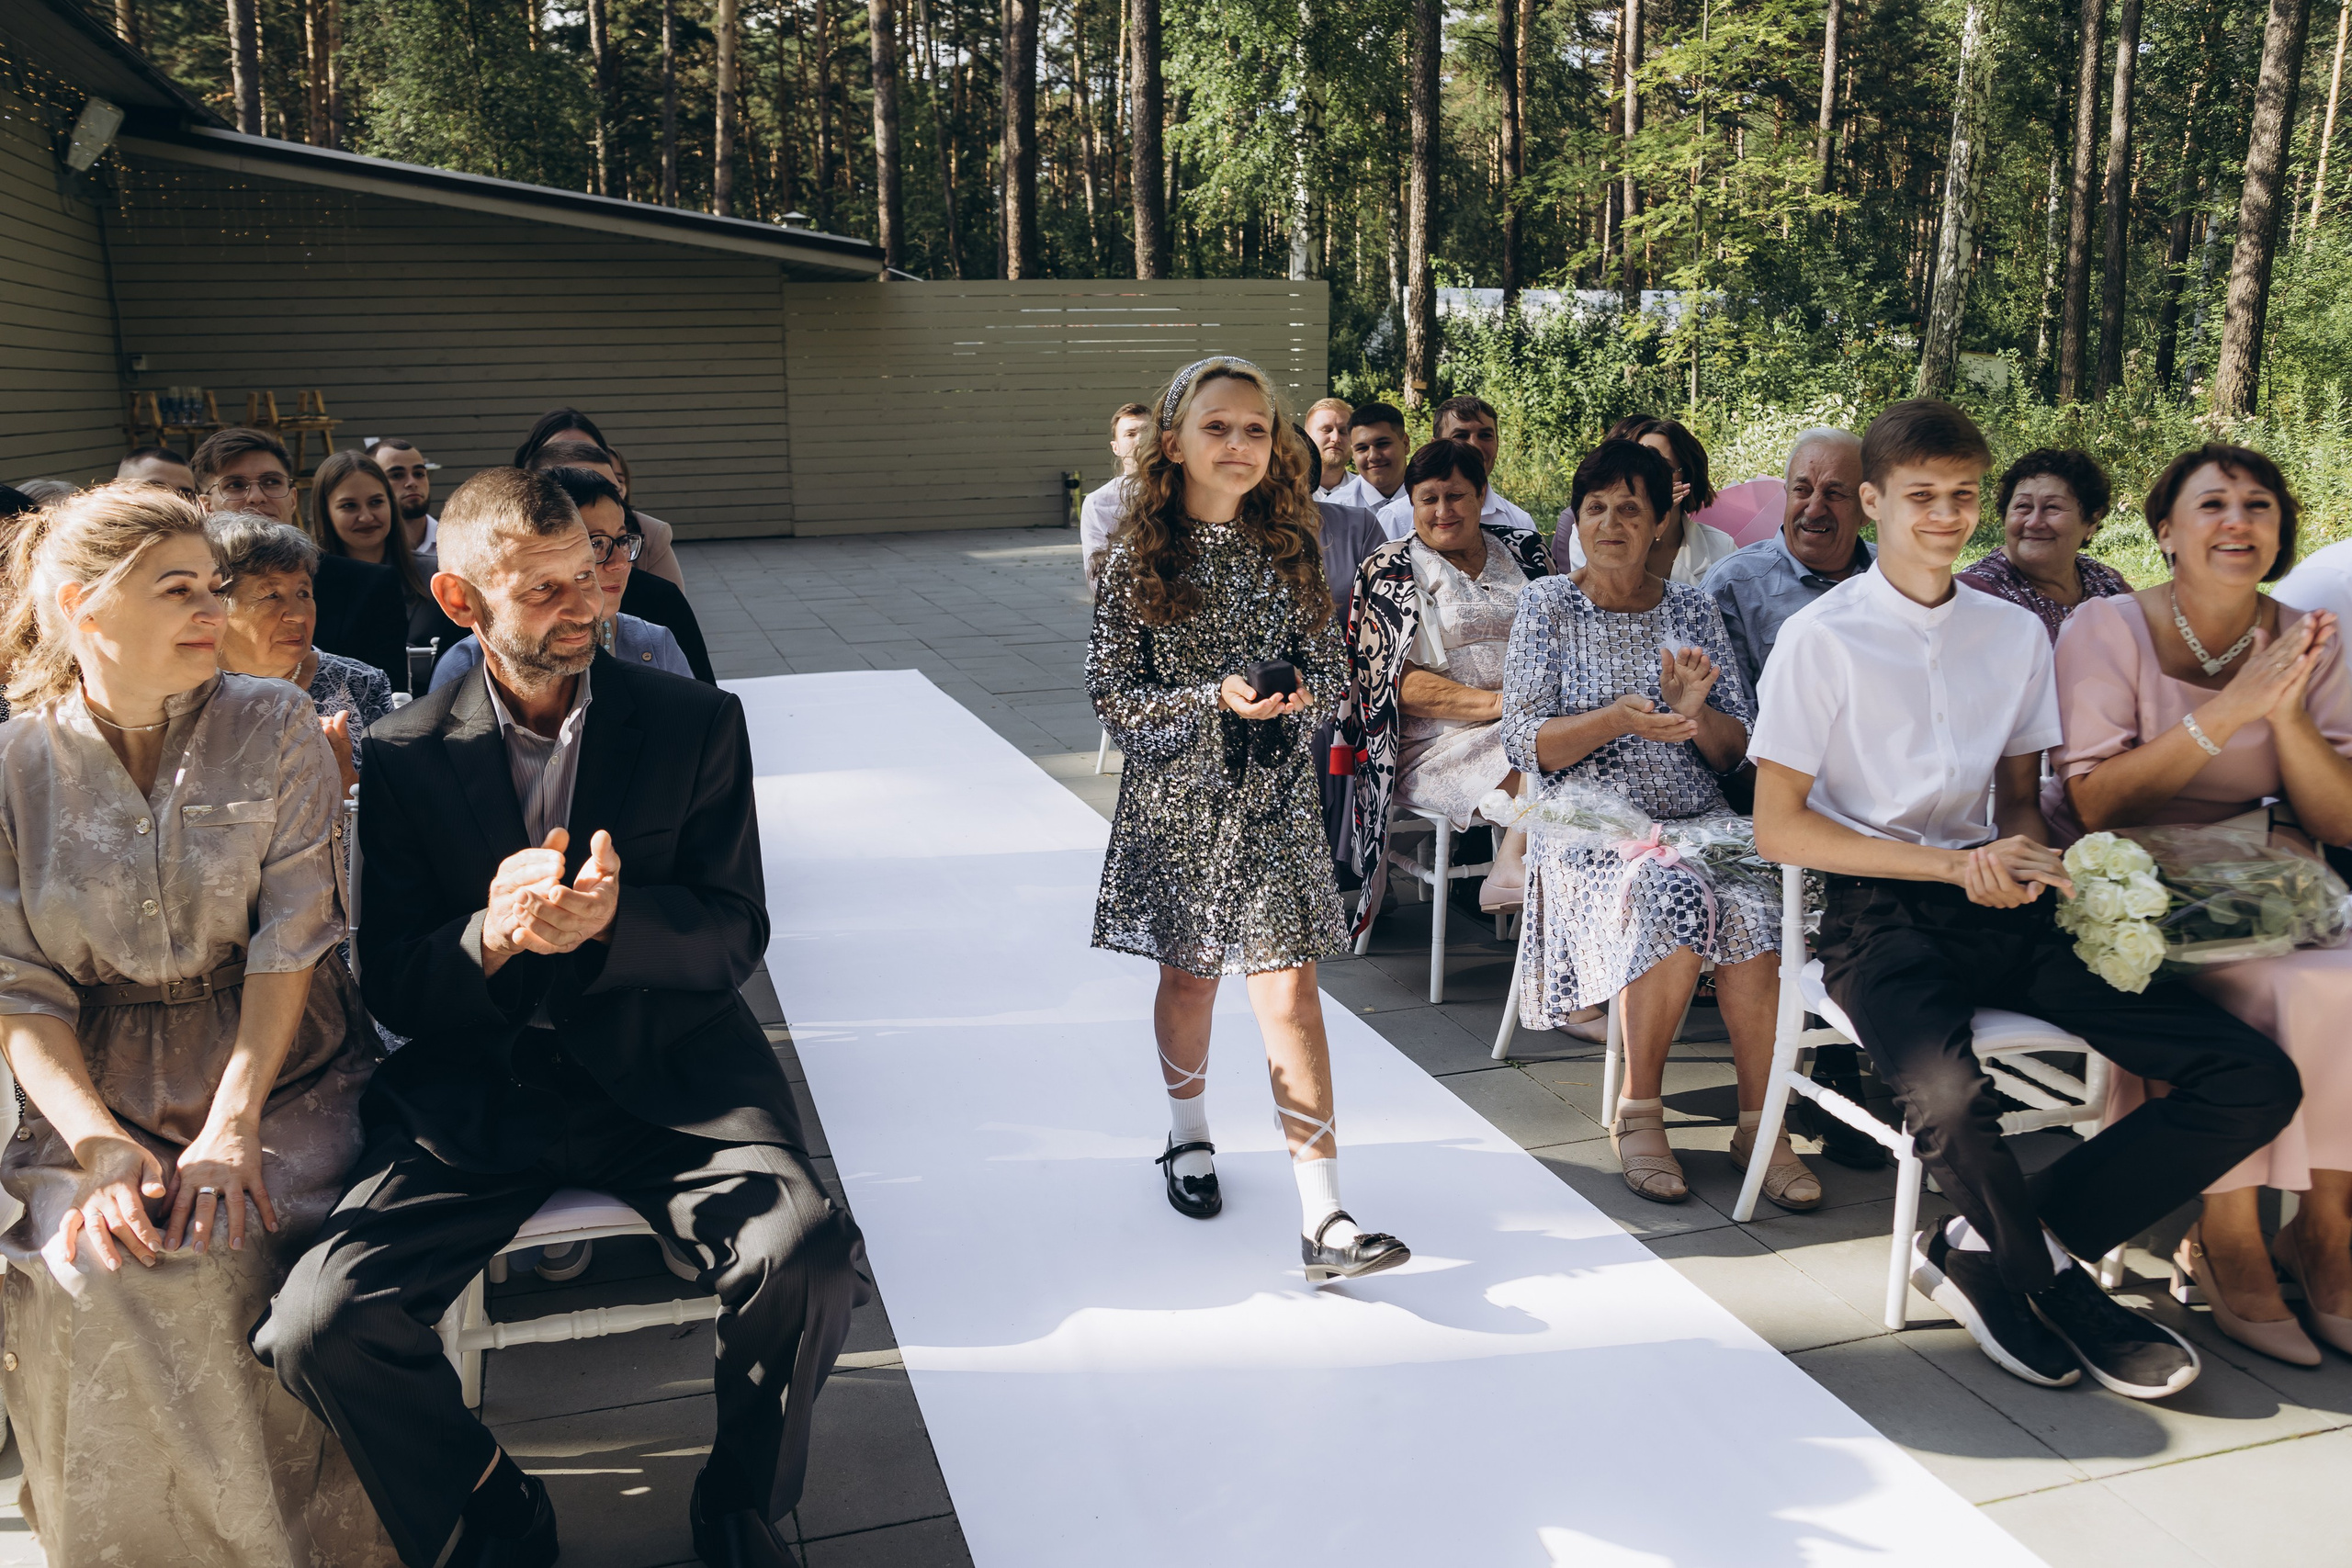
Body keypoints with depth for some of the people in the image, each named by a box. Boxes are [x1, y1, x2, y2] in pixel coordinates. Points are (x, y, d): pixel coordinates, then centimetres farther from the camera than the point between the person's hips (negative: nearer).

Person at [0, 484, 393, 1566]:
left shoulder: (275, 727, 0)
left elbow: (291, 941, -7)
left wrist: (232, 1128, -18)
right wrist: (100, 1145, -16)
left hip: (277, 1072, -1)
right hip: (104, 1090, 1)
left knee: (233, 1253, -27)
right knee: (90, 1273, -26)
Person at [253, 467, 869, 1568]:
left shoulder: (696, 723, 3)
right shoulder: (404, 756, 4)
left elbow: (737, 939, 1)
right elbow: (389, 989, 3)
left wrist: (614, 920, -21)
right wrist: (493, 938, -20)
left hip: (665, 1074, -1)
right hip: (476, 1093, 1)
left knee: (808, 1263, -28)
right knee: (315, 1328, -20)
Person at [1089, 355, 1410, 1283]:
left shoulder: (1288, 551, 2)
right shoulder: (1139, 561, -5)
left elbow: (1332, 672, 7)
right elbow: (1113, 698, -8)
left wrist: (1302, 698, -16)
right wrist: (1215, 699, -21)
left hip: (1275, 803, 1)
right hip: (1176, 801, -1)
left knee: (1288, 995, -5)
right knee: (1190, 978, 16)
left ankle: (1322, 1218, -5)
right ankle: (1189, 1137, 43)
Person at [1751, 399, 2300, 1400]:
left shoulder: (2016, 633, 14)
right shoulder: (1822, 637, -3)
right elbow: (1778, 828, -5)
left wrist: (2024, 857, -4)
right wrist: (1955, 866, -11)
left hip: (2005, 908, 6)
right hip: (1881, 913, -5)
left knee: (2257, 1081, -11)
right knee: (1951, 1101, -36)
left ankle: (1986, 1250, -3)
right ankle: (2055, 1287, -2)